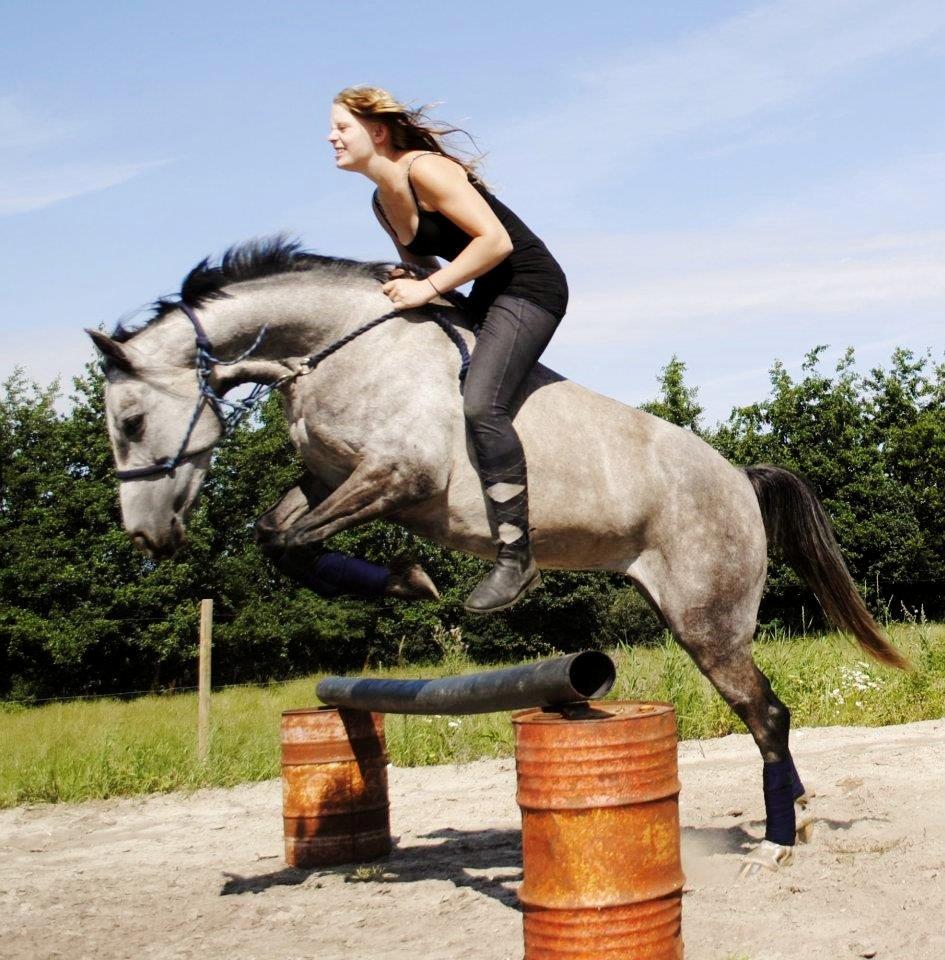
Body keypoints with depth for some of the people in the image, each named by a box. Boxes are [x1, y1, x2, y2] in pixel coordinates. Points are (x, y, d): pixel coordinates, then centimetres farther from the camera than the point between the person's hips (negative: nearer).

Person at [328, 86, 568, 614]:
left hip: (529, 286, -11)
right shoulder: (384, 203, 10)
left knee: (481, 404, -25)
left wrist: (429, 288, -23)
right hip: (486, 297, 11)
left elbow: (496, 240, -24)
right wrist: (407, 281, -1)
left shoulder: (424, 170, -18)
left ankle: (516, 557, -24)